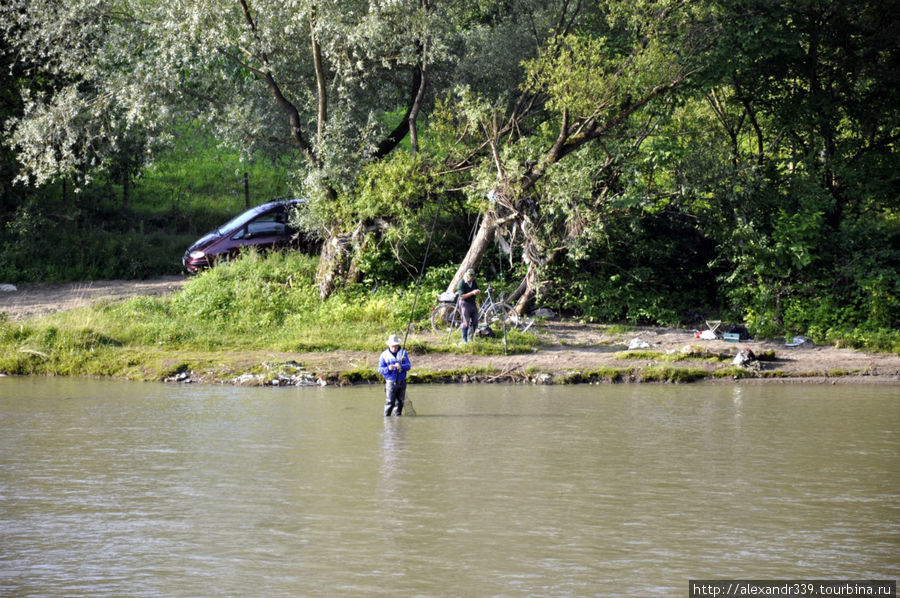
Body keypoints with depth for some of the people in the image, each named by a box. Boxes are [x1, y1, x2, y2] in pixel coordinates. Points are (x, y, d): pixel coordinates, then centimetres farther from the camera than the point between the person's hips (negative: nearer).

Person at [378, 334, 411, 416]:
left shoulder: (403, 353, 6)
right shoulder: (384, 355, 0)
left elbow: (408, 366, -3)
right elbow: (380, 370, -4)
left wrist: (401, 366, -24)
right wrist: (388, 368, -24)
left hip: (401, 382, 3)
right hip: (390, 382, -3)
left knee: (400, 402, 10)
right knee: (390, 402, -13)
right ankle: (386, 418, -9)